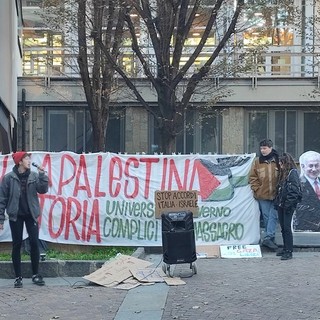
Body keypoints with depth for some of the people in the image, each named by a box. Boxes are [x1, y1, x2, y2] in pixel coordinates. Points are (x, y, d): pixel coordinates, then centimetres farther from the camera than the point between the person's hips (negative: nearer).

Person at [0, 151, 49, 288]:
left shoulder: (34, 176, 4)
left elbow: (43, 189, -6)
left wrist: (42, 174, -16)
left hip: (30, 214, 2)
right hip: (15, 215, -2)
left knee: (34, 243, -1)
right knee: (17, 245, 3)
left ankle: (35, 274, 11)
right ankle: (18, 277, 10)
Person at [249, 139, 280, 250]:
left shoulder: (278, 160, 1)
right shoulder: (257, 161, 3)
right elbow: (252, 177, 5)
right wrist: (256, 189, -5)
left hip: (276, 194, -1)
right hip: (262, 195, 1)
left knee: (273, 216, -7)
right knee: (267, 217, 6)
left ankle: (268, 238, -7)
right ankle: (270, 238, 13)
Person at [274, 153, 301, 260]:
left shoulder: (293, 173, -10)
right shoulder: (283, 173, 18)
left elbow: (294, 190, -17)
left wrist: (288, 204, -20)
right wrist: (277, 202, 14)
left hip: (288, 206, -9)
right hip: (281, 205, 9)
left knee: (287, 228, -9)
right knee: (283, 227, 12)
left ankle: (289, 252, -6)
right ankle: (285, 248, 21)